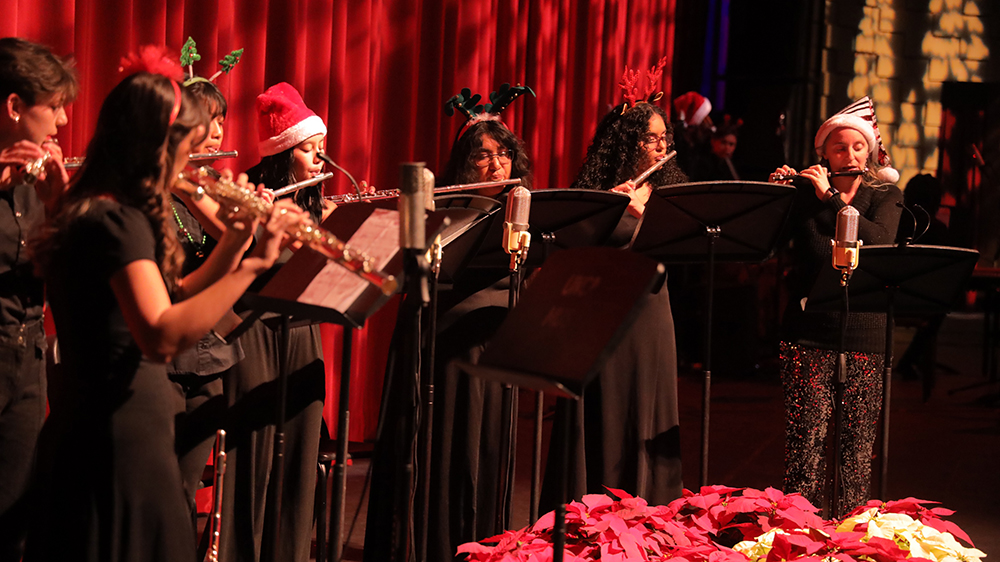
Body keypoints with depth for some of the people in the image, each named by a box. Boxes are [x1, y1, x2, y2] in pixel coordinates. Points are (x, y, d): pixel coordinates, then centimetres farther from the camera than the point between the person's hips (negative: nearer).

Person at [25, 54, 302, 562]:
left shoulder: (101, 214, 12)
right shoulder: (118, 221, -19)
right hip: (118, 442, -10)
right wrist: (253, 263, -31)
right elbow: (161, 337, -32)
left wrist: (233, 241, 8)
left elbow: (171, 300, 18)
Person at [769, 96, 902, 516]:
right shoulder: (805, 193, 10)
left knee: (857, 440, 0)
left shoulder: (884, 195, 9)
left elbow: (879, 239, -11)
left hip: (863, 331, 0)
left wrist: (830, 196, -15)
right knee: (807, 436, -5)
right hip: (809, 329, 0)